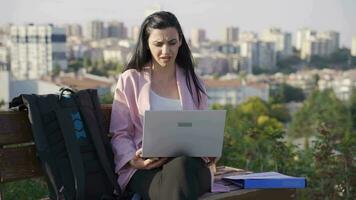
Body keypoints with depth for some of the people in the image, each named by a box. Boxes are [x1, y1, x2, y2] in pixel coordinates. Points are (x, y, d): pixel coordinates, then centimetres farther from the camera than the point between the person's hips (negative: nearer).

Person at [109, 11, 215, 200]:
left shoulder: (193, 83, 20)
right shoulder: (130, 80, 11)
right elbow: (120, 134, 7)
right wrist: (133, 160, -14)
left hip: (188, 164, 3)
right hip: (145, 169, -3)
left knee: (181, 165, -37)